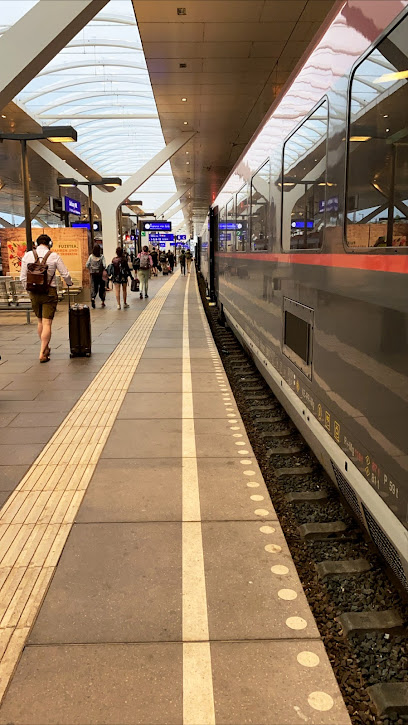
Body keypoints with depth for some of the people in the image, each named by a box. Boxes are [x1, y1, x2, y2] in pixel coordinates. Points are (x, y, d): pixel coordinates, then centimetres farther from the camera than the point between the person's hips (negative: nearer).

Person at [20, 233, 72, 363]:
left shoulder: (27, 256, 3)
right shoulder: (54, 256, -5)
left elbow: (23, 277, 4)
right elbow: (65, 274, -2)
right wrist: (69, 283, 19)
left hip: (34, 292, 3)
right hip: (49, 292, -3)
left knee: (40, 321, 19)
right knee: (47, 323, -2)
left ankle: (46, 348, 30)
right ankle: (42, 353, -5)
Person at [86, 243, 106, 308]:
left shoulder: (91, 256, -2)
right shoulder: (101, 256, -9)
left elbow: (87, 265, -2)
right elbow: (104, 265, -16)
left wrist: (90, 269, 14)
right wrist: (103, 269, 3)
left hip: (93, 274, 1)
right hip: (100, 274, -1)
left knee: (94, 286, 6)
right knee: (102, 287, 12)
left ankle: (93, 298, -19)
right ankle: (102, 301, 17)